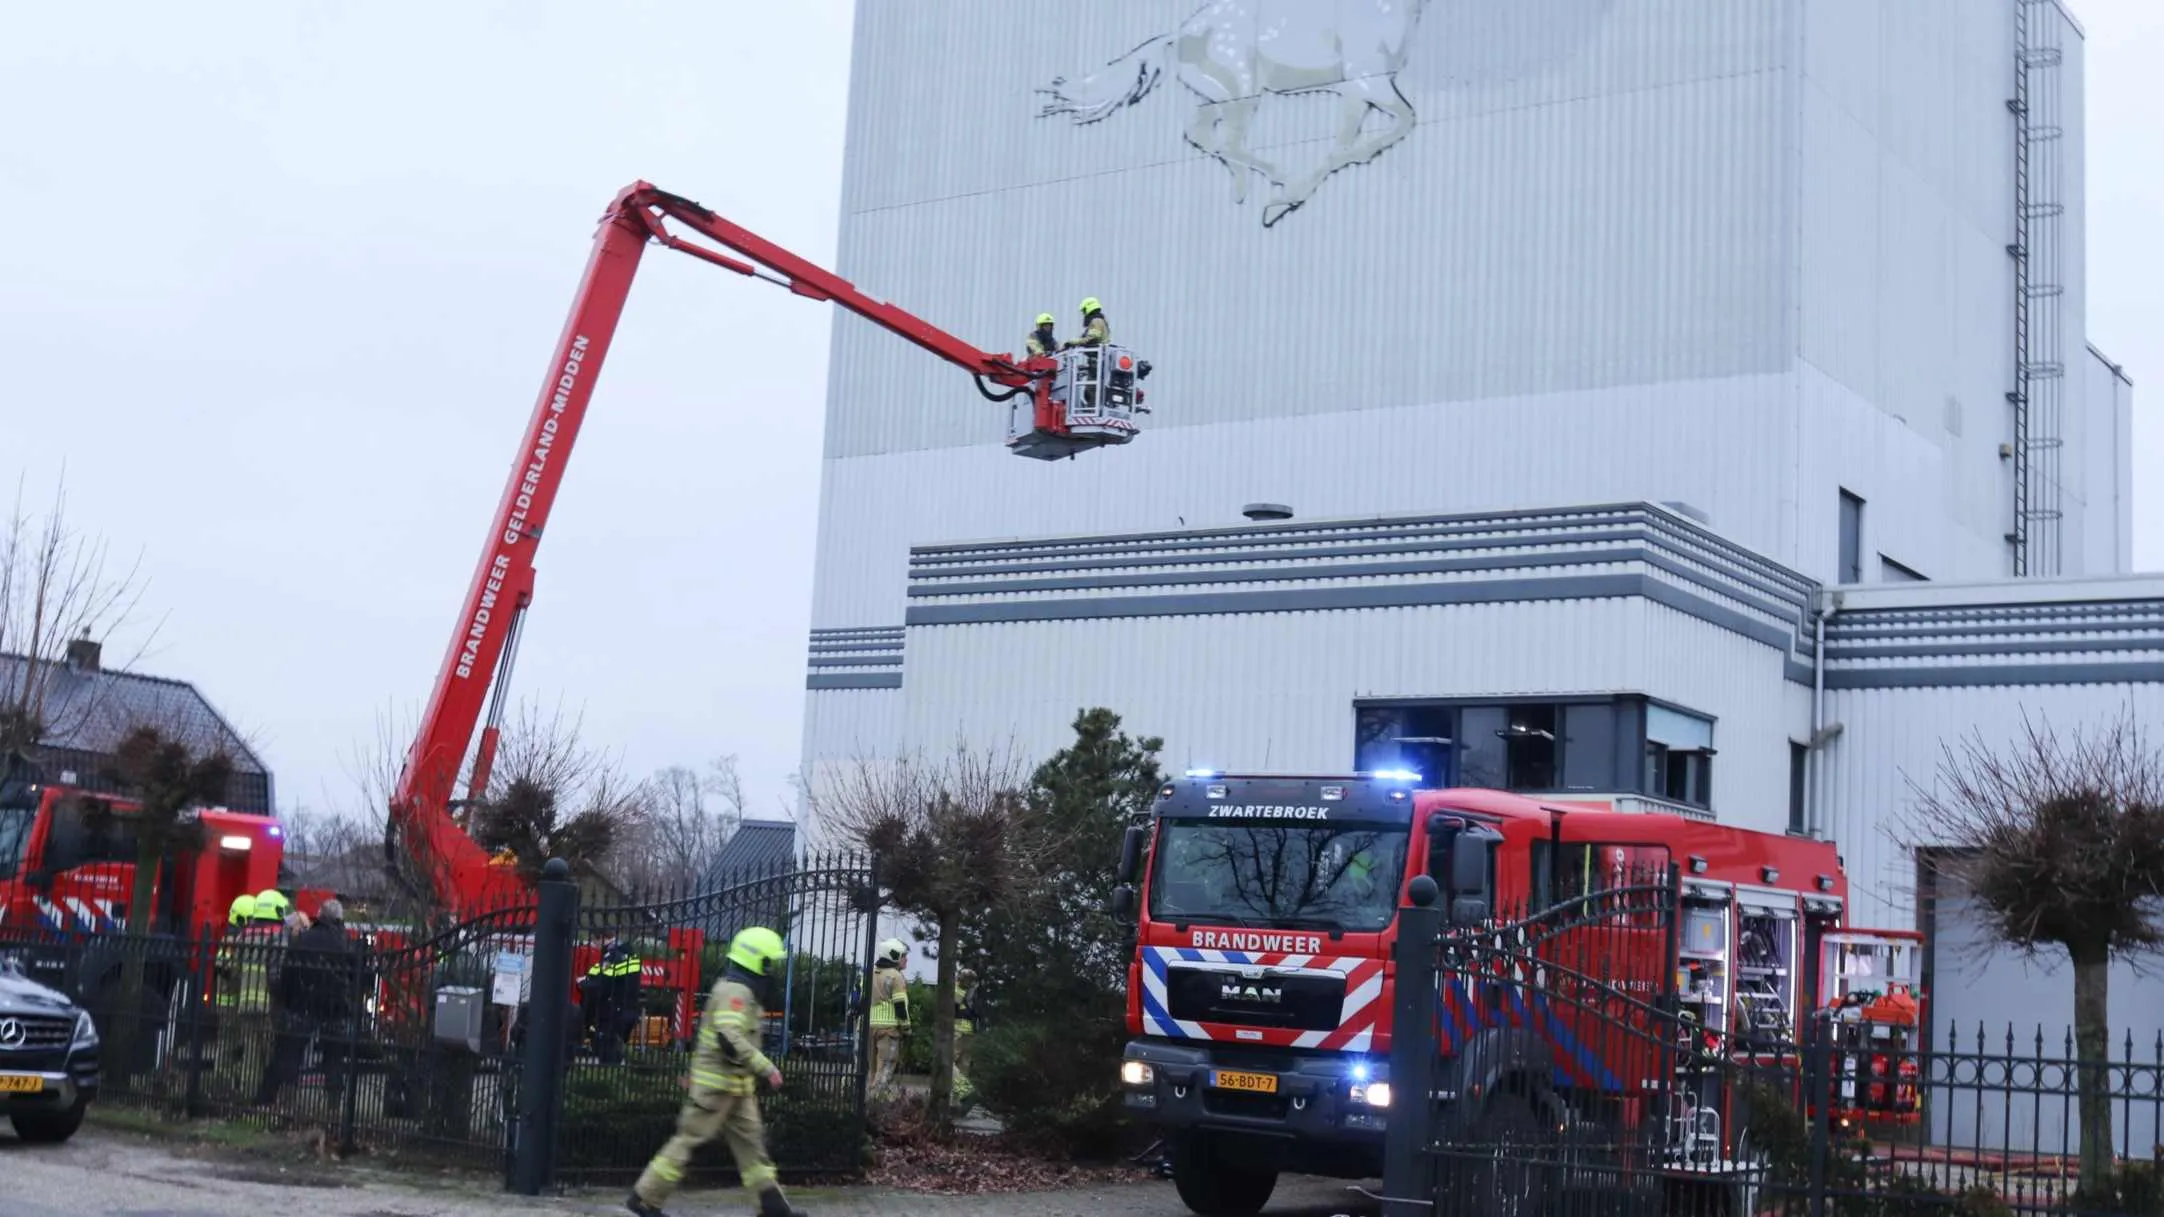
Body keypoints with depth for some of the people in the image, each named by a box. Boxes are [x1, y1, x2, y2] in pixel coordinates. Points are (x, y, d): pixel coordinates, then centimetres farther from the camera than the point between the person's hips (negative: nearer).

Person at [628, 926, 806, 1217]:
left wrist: (696, 1070, 27)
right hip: (718, 1083, -10)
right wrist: (767, 1068, -28)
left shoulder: (737, 988, 15)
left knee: (750, 1143, 8)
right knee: (689, 1140, -4)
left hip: (735, 1085, 10)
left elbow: (711, 1031, 23)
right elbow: (730, 1039, -30)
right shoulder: (735, 991, -18)